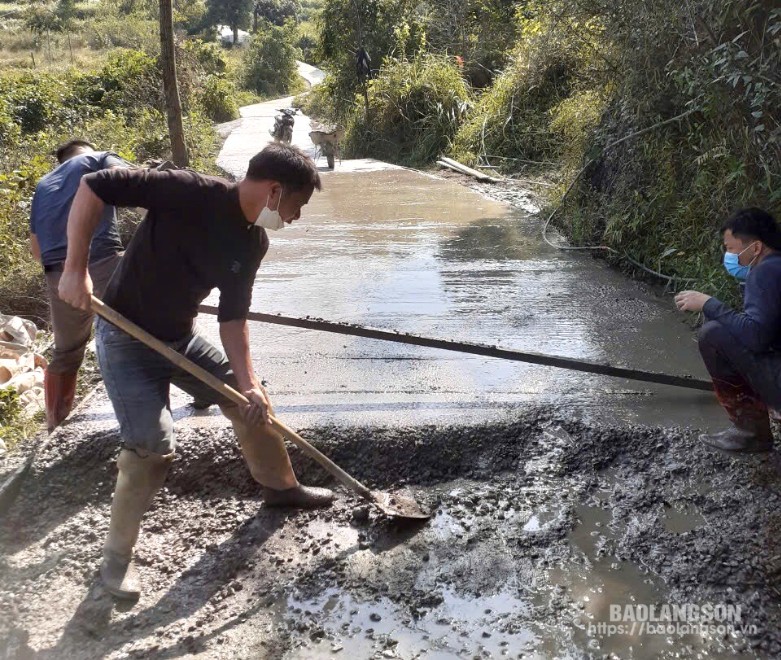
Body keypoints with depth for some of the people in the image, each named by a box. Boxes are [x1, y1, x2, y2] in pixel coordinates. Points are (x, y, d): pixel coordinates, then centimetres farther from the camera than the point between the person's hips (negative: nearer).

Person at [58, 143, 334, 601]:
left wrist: (248, 382, -10)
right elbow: (93, 187, -24)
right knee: (153, 445, -15)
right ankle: (118, 554, 8)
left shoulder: (254, 243, -4)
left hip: (181, 335, 7)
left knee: (252, 402, 12)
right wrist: (76, 269, -27)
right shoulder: (190, 191, -27)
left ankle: (281, 486, 36)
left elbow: (233, 317, 0)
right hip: (126, 337, -7)